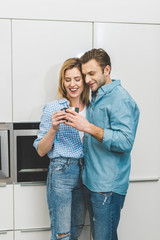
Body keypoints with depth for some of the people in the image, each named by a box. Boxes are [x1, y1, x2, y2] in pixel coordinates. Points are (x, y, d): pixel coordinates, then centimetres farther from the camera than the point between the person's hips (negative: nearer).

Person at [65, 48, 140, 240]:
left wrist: (88, 127, -28)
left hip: (108, 186, -9)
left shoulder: (120, 98, -15)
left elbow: (126, 142, -26)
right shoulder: (95, 97, 14)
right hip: (91, 181, 9)